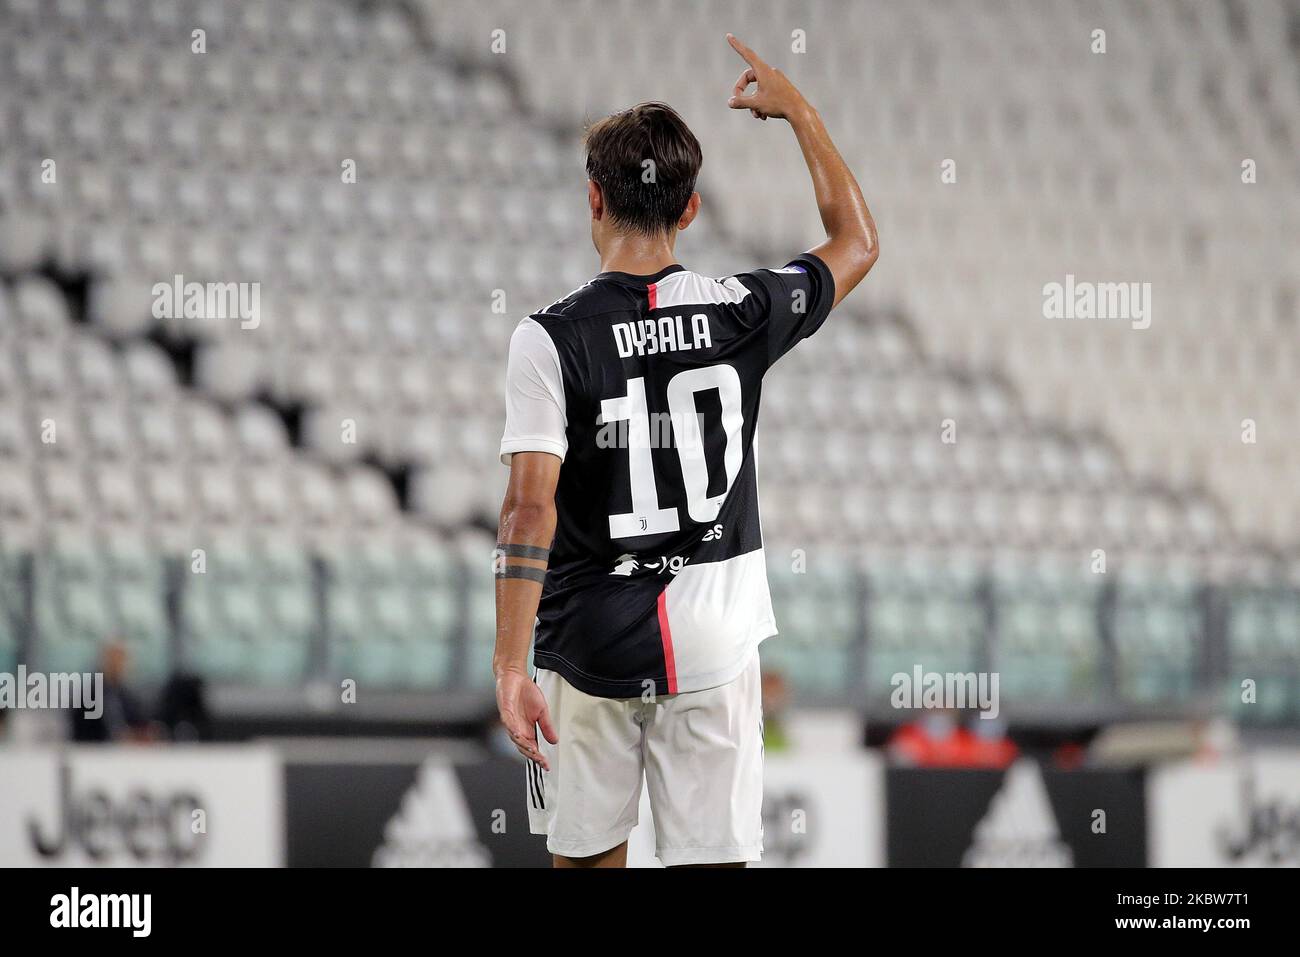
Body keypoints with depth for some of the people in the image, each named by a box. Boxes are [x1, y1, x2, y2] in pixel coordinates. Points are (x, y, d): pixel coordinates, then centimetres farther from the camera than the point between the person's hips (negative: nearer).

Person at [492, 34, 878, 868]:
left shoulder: (552, 338, -11)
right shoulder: (741, 313, -3)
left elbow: (531, 509, -16)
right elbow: (856, 243, 16)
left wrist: (510, 665, -14)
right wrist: (797, 111, 25)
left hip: (590, 648, -1)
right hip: (713, 644, 1)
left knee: (589, 856, 13)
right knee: (713, 860, 1)